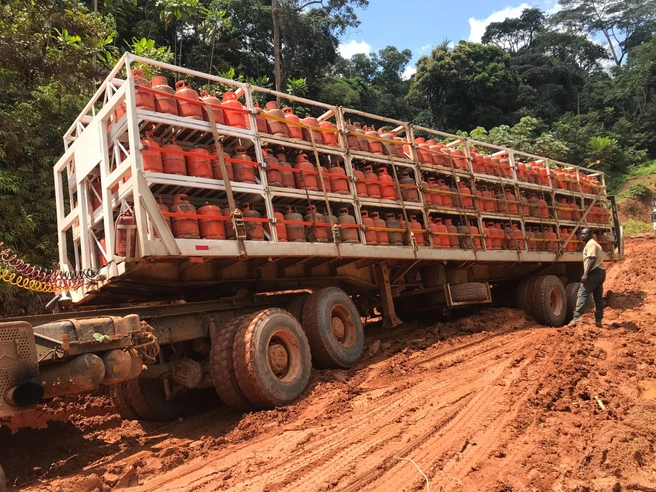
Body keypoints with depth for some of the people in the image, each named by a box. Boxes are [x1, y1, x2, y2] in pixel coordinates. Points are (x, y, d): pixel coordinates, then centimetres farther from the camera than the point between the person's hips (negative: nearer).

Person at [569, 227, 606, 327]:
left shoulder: (590, 244, -7)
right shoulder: (595, 244, 24)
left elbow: (592, 259, -19)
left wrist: (585, 274, -24)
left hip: (594, 272, -10)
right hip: (601, 272, 10)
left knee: (582, 294, -13)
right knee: (598, 297, 9)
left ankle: (577, 317, -20)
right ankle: (598, 320, 11)